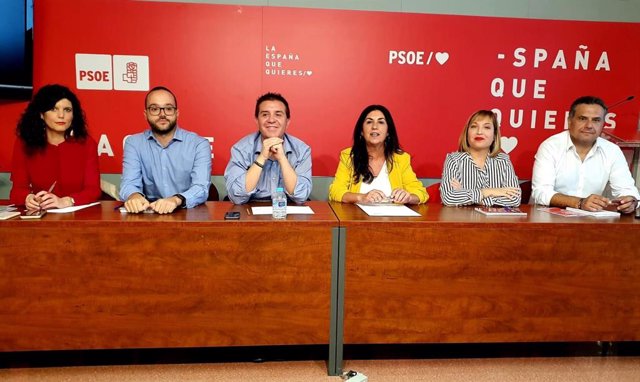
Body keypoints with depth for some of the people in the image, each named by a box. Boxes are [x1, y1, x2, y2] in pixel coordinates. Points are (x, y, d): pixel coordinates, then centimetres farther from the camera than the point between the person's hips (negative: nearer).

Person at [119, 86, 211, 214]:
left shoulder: (199, 144, -2)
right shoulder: (133, 143, 7)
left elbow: (201, 188, -14)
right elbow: (129, 183, -5)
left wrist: (177, 200, -35)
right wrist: (134, 196, -29)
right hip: (149, 214, 2)